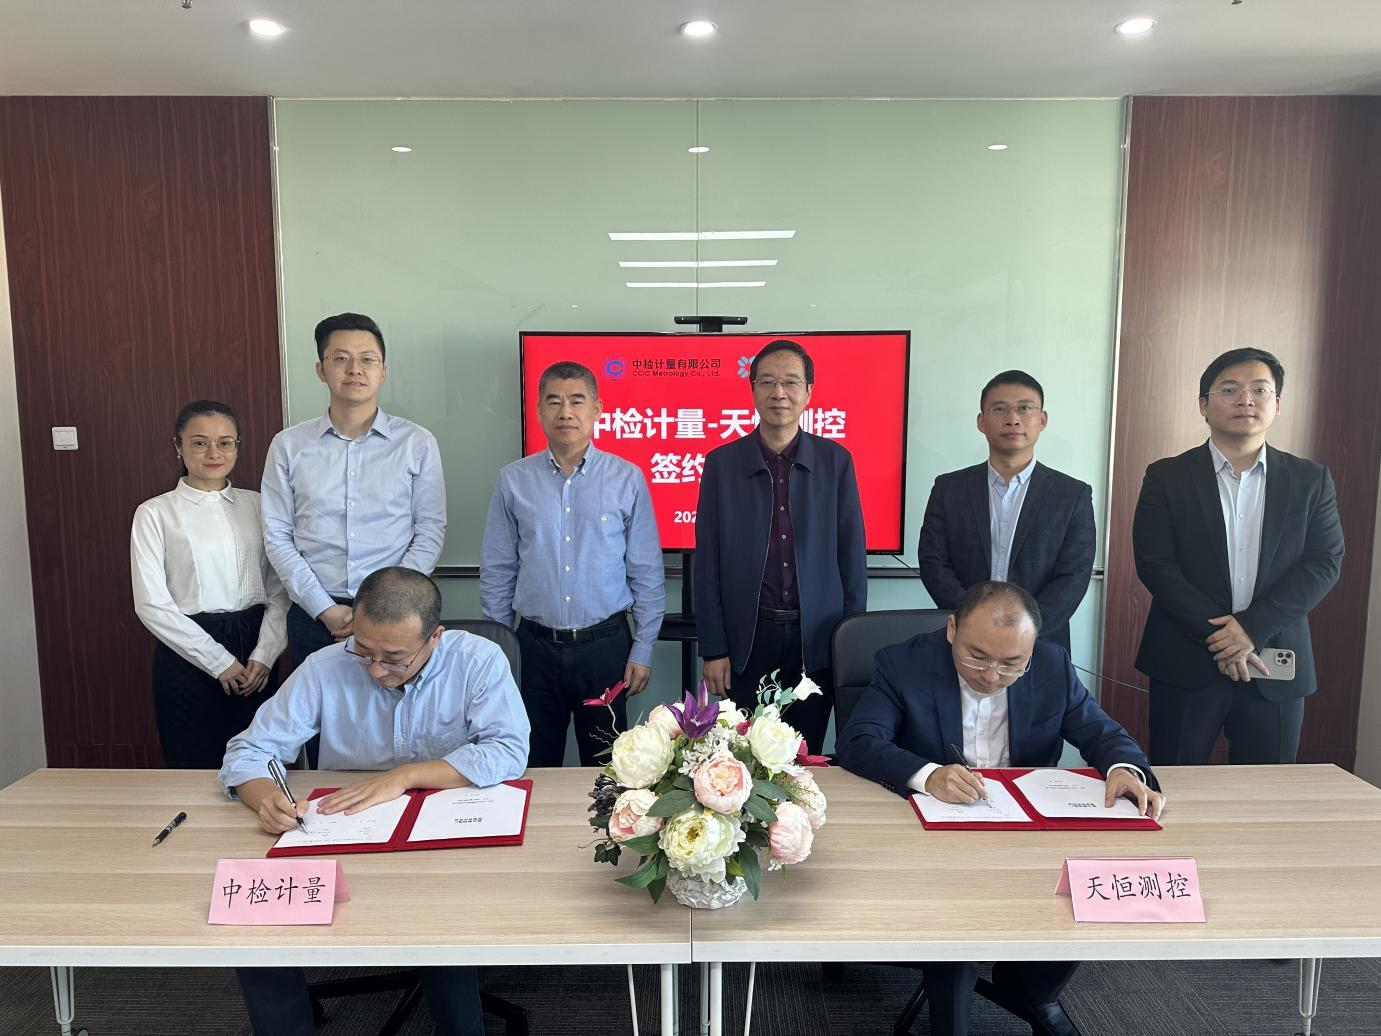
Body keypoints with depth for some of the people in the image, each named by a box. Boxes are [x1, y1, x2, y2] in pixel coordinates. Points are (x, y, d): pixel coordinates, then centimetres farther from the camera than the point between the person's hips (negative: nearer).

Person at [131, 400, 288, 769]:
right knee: (195, 770, 6)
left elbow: (279, 590, 3)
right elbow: (151, 603, -7)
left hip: (254, 646, 2)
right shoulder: (155, 513, -1)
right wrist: (218, 661, -9)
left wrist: (264, 654, -8)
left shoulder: (257, 505, 6)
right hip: (189, 652, -2)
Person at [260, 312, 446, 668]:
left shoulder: (416, 443, 0)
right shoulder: (288, 445, 4)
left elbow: (431, 532, -2)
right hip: (314, 615, 1)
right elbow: (277, 537, 2)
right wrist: (326, 610, -7)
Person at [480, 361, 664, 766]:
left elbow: (647, 574, 1)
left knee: (605, 765, 12)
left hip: (605, 644, -1)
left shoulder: (627, 479, -3)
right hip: (536, 645, 1)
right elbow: (496, 571, 6)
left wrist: (643, 650, -1)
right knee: (535, 766, 13)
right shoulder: (513, 480, 1)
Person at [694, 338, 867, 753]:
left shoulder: (836, 461, 2)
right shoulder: (721, 463, 1)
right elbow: (707, 563, 1)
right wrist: (713, 650, -2)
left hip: (817, 641, 1)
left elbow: (852, 555, 4)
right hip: (747, 638, 0)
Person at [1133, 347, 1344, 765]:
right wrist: (1218, 636, -14)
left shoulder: (1311, 480, 7)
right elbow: (1154, 564, -6)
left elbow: (1325, 563, -2)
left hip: (1275, 669, 2)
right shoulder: (1167, 477, 0)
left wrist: (1252, 626, -14)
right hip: (1186, 665, -2)